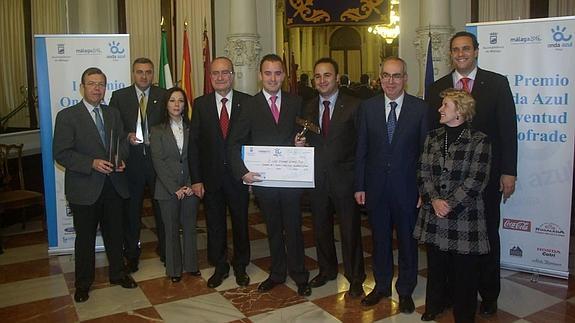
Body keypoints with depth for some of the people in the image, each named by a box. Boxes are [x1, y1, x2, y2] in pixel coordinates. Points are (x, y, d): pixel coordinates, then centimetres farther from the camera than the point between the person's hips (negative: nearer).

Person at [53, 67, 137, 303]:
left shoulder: (113, 114, 9)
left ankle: (117, 273, 34)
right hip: (84, 188, -4)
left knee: (115, 233, 16)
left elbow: (122, 143, 16)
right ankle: (83, 283, 27)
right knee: (85, 237, 9)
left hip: (113, 185, 4)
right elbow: (60, 153, -12)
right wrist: (92, 163, -22)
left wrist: (121, 158, -5)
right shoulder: (67, 116, -7)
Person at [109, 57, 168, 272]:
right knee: (131, 209, 9)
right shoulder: (119, 96, 3)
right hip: (131, 160, 0)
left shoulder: (163, 96, 3)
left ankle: (165, 250, 26)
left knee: (162, 206, 10)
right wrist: (127, 136, -15)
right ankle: (131, 254, 24)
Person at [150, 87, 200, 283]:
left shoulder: (191, 129, 7)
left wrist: (193, 185, -8)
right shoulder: (157, 131, 0)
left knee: (190, 227, 10)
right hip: (167, 189, -2)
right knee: (171, 229, 8)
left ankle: (191, 264, 25)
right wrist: (175, 188, -12)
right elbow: (158, 162, -6)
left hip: (190, 188, 2)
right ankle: (174, 269, 21)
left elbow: (196, 159, 4)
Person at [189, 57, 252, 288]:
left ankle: (240, 267, 32)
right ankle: (219, 267, 31)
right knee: (215, 225, 12)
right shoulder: (201, 104, 0)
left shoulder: (247, 102, -3)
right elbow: (194, 144, 0)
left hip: (239, 175, -1)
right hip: (211, 177, 1)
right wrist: (196, 179, -5)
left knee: (240, 223, 12)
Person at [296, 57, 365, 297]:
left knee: (350, 231, 7)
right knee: (321, 228, 17)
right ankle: (327, 270, 38)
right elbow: (307, 141, 12)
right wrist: (300, 144, -11)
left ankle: (355, 278, 24)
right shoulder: (308, 108, 8)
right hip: (316, 178, 4)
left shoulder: (353, 106, -6)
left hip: (344, 178, -4)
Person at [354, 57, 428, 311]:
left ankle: (405, 290, 31)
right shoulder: (368, 107, 1)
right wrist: (359, 186, 1)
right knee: (380, 239, 15)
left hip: (406, 187, -1)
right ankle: (381, 286, 35)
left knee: (407, 240, 12)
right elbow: (361, 149, 2)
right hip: (376, 186, 2)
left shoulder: (420, 108, -5)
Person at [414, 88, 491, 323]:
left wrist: (450, 205, -16)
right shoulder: (432, 137, 7)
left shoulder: (479, 141, -8)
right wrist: (434, 201, -11)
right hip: (433, 215, 4)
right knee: (436, 265, 16)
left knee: (463, 269, 7)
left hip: (464, 216, -4)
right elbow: (423, 173, 3)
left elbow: (476, 180, -13)